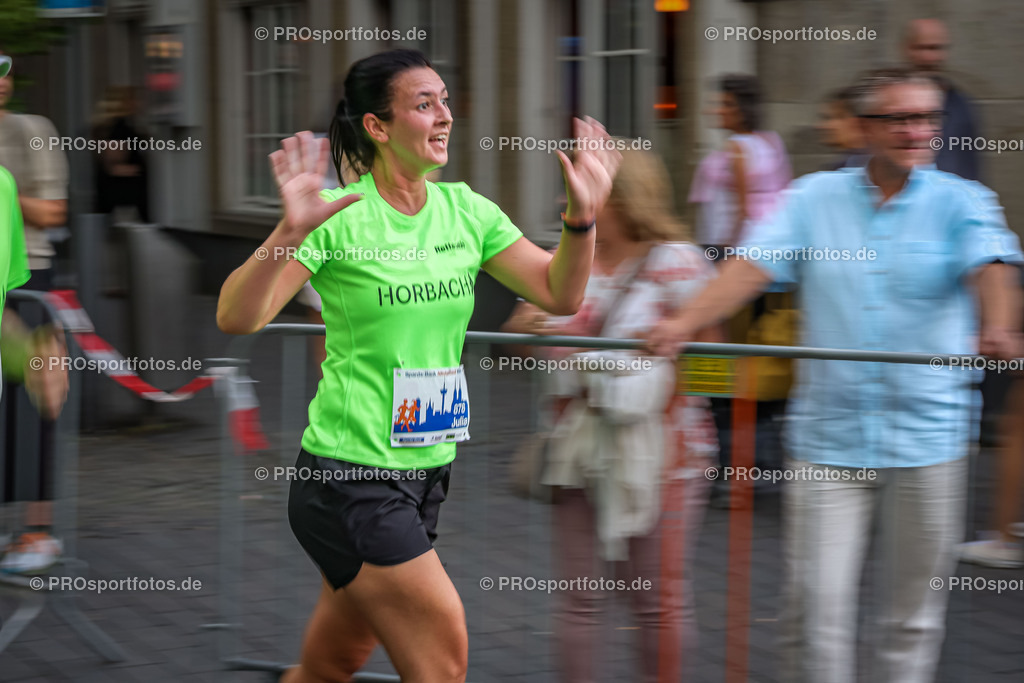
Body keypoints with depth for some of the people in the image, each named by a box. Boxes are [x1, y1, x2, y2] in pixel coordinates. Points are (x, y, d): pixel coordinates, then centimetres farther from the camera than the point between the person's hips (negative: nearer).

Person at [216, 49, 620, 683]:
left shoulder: (466, 211, 6)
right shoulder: (339, 216, -12)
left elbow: (558, 294, 5)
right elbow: (236, 318, -20)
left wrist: (582, 216, -12)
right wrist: (290, 232, -36)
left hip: (428, 466, 7)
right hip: (350, 475, -6)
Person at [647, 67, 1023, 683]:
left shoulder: (961, 202, 3)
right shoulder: (815, 197, 7)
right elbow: (755, 265, -4)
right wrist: (685, 322, -21)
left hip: (927, 431, -1)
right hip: (829, 430, 1)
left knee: (915, 608, 7)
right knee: (816, 600, -3)